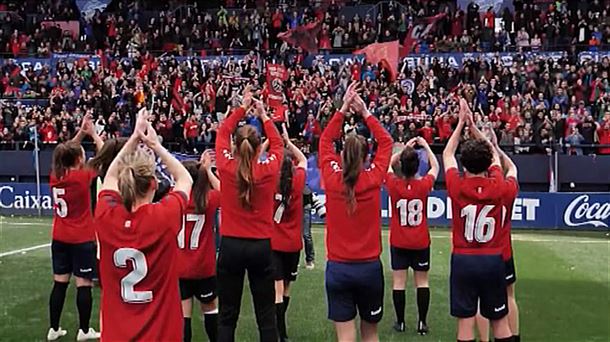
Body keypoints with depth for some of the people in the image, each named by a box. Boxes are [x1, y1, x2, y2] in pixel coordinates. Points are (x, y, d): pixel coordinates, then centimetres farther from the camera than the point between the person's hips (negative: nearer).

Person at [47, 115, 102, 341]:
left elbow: (66, 152, 18)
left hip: (59, 238, 6)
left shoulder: (55, 175, 0)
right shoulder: (82, 177, -16)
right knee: (84, 285, 3)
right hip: (82, 240, -6)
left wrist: (81, 133, 14)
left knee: (59, 283, 12)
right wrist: (93, 134, 1)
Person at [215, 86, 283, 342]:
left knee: (227, 315, 9)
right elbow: (277, 144, 13)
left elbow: (222, 133, 10)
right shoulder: (269, 170, -8)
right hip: (261, 246, 0)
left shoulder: (226, 167, -7)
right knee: (266, 314, 9)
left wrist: (242, 108, 18)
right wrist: (263, 115, 19)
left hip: (231, 245, 0)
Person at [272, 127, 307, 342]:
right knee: (285, 289, 17)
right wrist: (287, 141, 11)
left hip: (272, 243, -2)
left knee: (277, 290, -6)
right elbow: (303, 160, 12)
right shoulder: (298, 181, -7)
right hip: (293, 244, 3)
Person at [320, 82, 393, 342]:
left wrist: (343, 109, 9)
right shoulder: (373, 179, -7)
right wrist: (365, 112, 9)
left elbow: (325, 140, 8)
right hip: (370, 267, 1)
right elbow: (386, 142, 8)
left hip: (338, 268, 0)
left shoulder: (332, 179, -7)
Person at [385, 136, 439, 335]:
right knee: (422, 282, 9)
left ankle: (400, 322, 12)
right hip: (421, 242, 0)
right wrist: (426, 146, 14)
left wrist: (405, 148, 9)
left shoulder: (393, 185, -12)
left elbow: (388, 163, 7)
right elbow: (435, 166, 8)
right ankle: (422, 322, 11)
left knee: (398, 282, 5)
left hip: (398, 243, 0)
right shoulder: (424, 185, -12)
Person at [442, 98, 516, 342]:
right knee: (499, 321, 12)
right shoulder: (499, 188, -6)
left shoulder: (457, 187, -9)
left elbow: (447, 154, 10)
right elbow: (495, 158, 13)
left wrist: (461, 122, 15)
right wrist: (473, 126, 17)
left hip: (463, 260, -1)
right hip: (493, 259, 1)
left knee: (466, 322, 3)